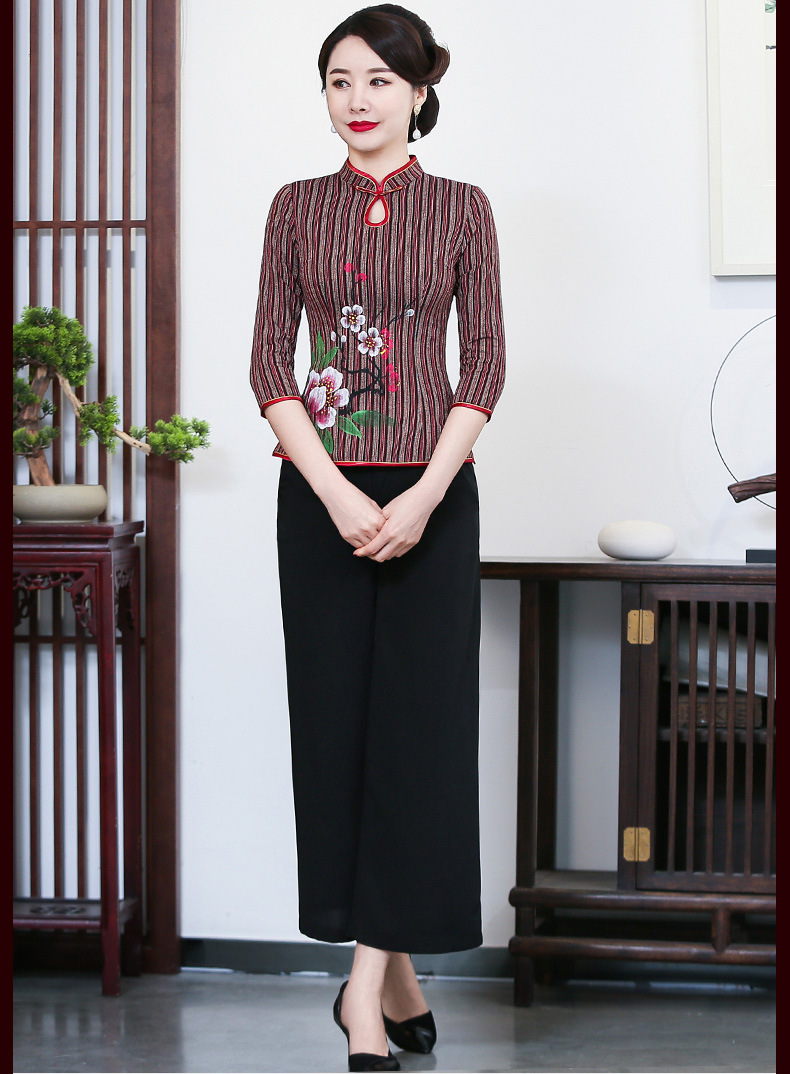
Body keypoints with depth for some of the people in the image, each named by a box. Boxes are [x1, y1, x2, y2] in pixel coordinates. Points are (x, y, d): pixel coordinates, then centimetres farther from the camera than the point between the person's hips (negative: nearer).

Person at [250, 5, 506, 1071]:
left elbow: (484, 365, 0)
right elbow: (270, 363, 2)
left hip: (430, 491, -1)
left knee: (420, 721, -5)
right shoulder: (298, 207, 7)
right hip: (321, 491, 2)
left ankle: (369, 982, 0)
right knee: (336, 718, 3)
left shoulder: (461, 208, 3)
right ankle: (392, 969, 15)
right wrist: (336, 493, -10)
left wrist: (423, 495, -12)